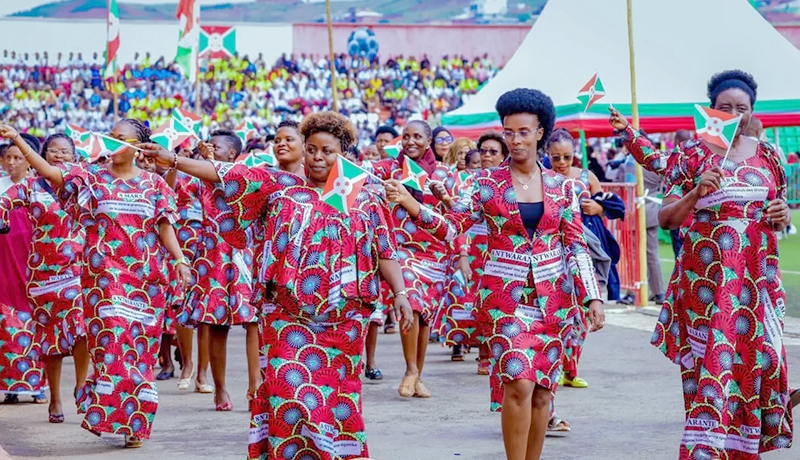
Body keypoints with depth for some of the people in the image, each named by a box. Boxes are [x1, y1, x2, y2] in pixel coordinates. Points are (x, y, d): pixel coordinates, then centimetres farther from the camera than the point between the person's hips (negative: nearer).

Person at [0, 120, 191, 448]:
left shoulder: (154, 184, 8)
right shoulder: (92, 176, 4)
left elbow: (165, 227, 7)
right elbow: (50, 171, -7)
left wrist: (180, 260, -7)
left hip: (145, 277, 2)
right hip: (105, 274, -2)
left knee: (140, 347, 3)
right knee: (113, 341, -14)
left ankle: (134, 424, 11)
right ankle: (107, 415, -6)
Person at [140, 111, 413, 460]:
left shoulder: (363, 199, 8)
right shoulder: (280, 185, 7)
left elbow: (384, 252, 5)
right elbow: (228, 175, 3)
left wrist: (400, 292, -6)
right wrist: (174, 160, -2)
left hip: (343, 319, 1)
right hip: (290, 316, 0)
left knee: (337, 394, 5)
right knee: (289, 391, -7)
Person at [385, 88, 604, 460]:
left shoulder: (561, 186, 4)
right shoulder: (488, 182, -1)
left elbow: (576, 246, 6)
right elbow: (449, 226, -5)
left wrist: (593, 297, 0)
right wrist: (409, 204, -21)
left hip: (553, 297, 3)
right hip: (506, 294, -2)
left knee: (542, 392, 6)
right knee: (519, 384, -16)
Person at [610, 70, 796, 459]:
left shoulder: (767, 156, 9)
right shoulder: (693, 155, -2)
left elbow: (780, 208, 21)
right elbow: (665, 218, -4)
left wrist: (783, 216, -2)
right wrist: (696, 194, -21)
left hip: (758, 278, 4)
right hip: (708, 278, -4)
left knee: (758, 360, 5)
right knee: (712, 364, -9)